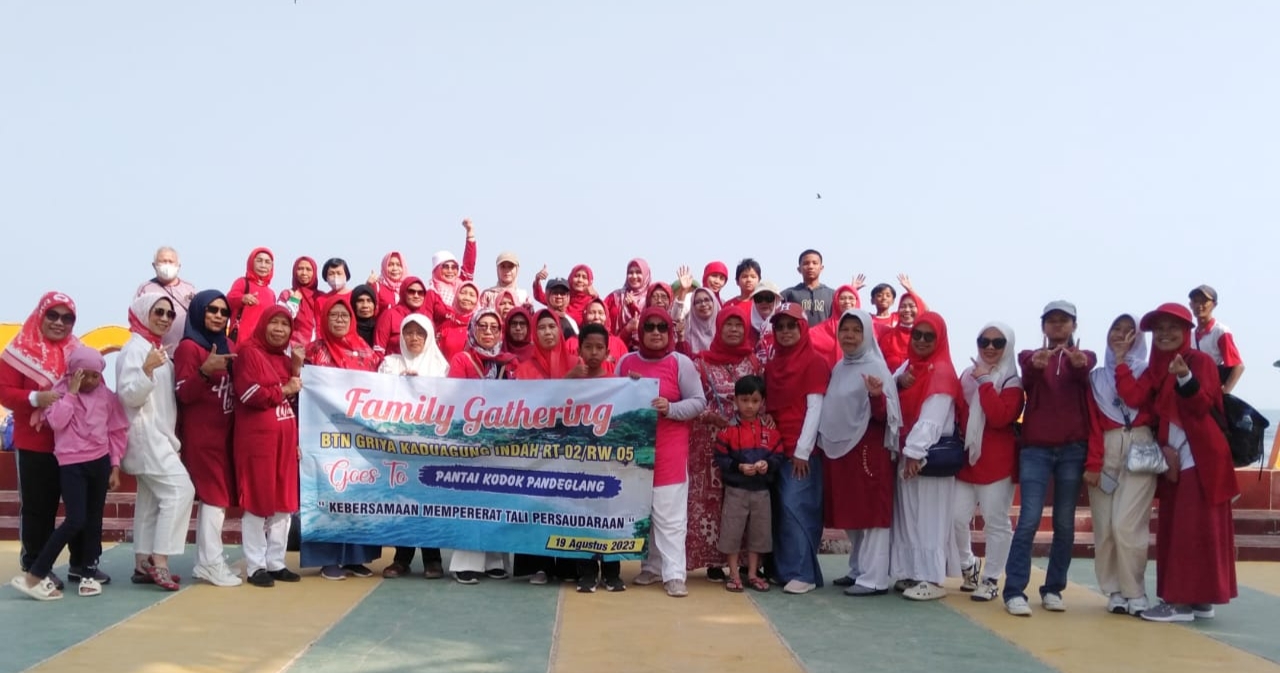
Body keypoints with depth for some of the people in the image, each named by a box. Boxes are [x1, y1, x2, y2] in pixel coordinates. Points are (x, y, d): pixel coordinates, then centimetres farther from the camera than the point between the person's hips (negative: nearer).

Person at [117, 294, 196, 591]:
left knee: (151, 500, 9)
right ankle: (158, 560, -17)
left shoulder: (157, 348, 17)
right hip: (146, 435, -10)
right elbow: (129, 395, -21)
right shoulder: (135, 348, -12)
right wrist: (147, 369, -35)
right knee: (180, 490, -18)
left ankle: (144, 564, 13)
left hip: (158, 435, 10)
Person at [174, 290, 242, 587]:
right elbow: (184, 394, -17)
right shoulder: (189, 347, -8)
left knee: (216, 496, 8)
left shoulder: (226, 346, 13)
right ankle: (212, 563, -5)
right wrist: (205, 371, -31)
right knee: (215, 495, -9)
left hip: (223, 431, 7)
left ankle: (207, 561, 14)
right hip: (200, 434, -7)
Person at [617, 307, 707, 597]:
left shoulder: (681, 363, -1)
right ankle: (651, 567, 20)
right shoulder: (626, 361, 10)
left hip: (669, 450, -4)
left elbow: (699, 402, -3)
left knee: (670, 513, -6)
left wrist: (670, 408, -19)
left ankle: (674, 574, -5)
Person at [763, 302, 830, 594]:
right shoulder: (771, 366, 14)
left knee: (796, 508, -11)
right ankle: (782, 570, 13)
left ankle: (803, 574, -6)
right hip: (777, 449, 6)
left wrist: (802, 450, -14)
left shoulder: (815, 362, -4)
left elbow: (815, 409, -9)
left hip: (803, 450, -6)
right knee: (780, 510, 6)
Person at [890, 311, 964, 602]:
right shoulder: (908, 366, 14)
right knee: (908, 515, 9)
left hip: (932, 454, -8)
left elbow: (932, 418, -18)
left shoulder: (942, 372, -11)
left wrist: (916, 452, -21)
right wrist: (898, 383, -8)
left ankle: (932, 579, -1)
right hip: (908, 451, 8)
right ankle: (912, 573, 16)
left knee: (929, 516, -5)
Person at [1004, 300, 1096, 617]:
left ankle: (1053, 589, 14)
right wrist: (1036, 365, -42)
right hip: (1035, 448, -1)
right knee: (1028, 520, -9)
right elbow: (1027, 380, -16)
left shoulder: (1085, 357, 9)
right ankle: (1014, 591, -8)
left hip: (1073, 449, 1)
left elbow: (1084, 377, -17)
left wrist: (1078, 364, -43)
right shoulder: (1030, 357, 9)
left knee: (1065, 523, 5)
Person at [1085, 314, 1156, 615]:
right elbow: (1092, 421, 7)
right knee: (1104, 528, -2)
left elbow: (1135, 398, -12)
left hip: (1139, 450, -3)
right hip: (1105, 452, 3)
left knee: (1126, 525, -14)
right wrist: (1092, 462, -3)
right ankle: (1114, 592, 8)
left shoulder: (1146, 372, 10)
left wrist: (1121, 361, -3)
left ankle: (1135, 593, -2)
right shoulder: (1097, 376, 16)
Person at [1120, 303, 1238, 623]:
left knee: (1196, 529, -6)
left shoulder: (1201, 360, -7)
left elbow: (1203, 405, -23)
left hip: (1201, 458, -8)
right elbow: (1134, 396, -4)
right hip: (1174, 459, 8)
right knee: (1174, 530, 9)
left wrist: (1185, 379, -39)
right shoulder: (1157, 367, 12)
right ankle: (1191, 599, 16)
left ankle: (1186, 601, -5)